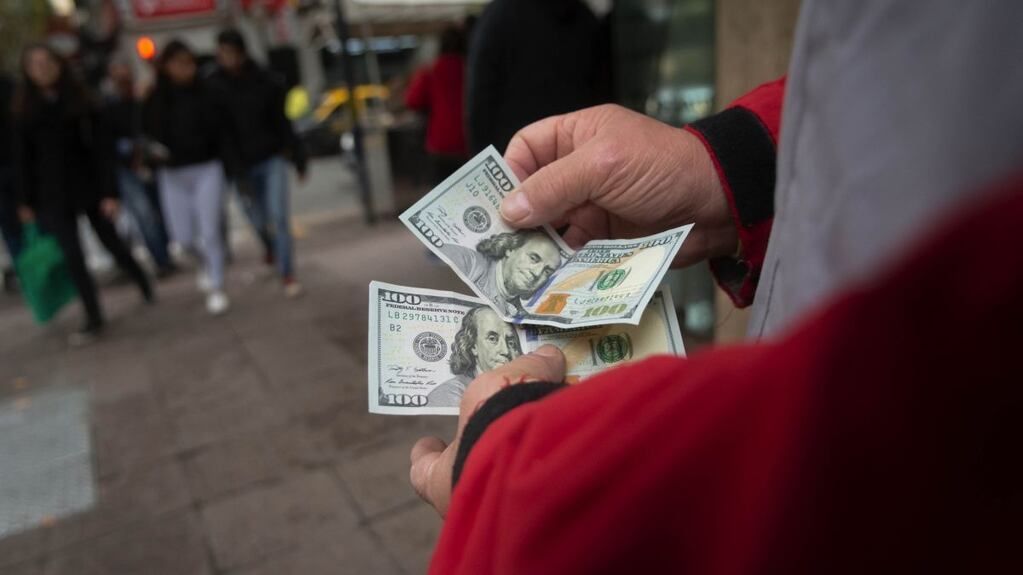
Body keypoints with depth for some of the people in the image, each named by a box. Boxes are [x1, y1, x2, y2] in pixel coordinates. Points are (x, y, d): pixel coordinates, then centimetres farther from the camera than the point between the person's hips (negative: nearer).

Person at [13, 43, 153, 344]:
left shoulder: (78, 100, -2)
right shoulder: (25, 107, 2)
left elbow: (98, 148, -7)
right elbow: (23, 157, 4)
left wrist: (109, 191, -13)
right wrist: (26, 200, 3)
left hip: (88, 186, -1)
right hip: (53, 193, 2)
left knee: (111, 243, 7)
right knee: (73, 256, 0)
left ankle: (146, 286, 32)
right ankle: (93, 319, 10)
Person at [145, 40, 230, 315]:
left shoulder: (205, 92, -6)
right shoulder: (156, 98, 1)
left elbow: (219, 128, -7)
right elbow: (150, 134, 3)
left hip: (207, 168, -3)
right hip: (172, 174, 3)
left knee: (210, 232, -5)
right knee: (183, 237, 8)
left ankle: (217, 288, 12)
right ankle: (208, 261, 42)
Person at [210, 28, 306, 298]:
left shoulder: (265, 81, -4)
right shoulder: (215, 87, -6)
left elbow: (282, 121, 2)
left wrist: (298, 158, 2)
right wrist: (237, 172, -16)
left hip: (272, 158, -1)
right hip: (242, 165, 1)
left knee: (278, 216, -8)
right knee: (258, 220, 10)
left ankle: (288, 274, 0)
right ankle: (271, 251, 42)